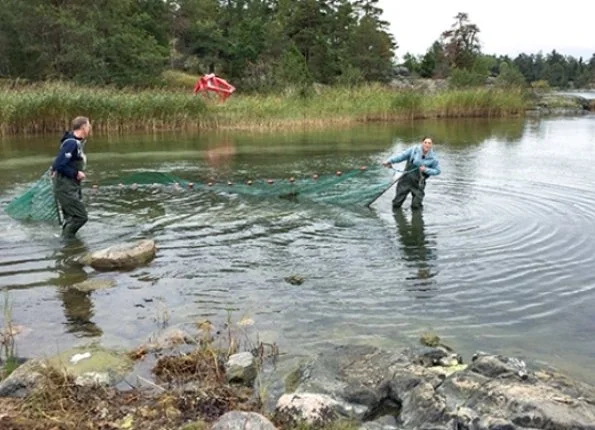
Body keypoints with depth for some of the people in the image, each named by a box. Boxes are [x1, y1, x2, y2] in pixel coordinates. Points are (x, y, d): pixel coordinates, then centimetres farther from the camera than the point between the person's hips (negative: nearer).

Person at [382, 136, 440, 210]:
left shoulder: (433, 158, -5)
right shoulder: (414, 150, -5)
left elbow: (437, 171, 3)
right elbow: (402, 156, -5)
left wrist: (426, 170, -14)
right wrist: (390, 161, -16)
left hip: (418, 182, 0)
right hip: (407, 178, 0)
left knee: (416, 207, 0)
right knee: (396, 205, 3)